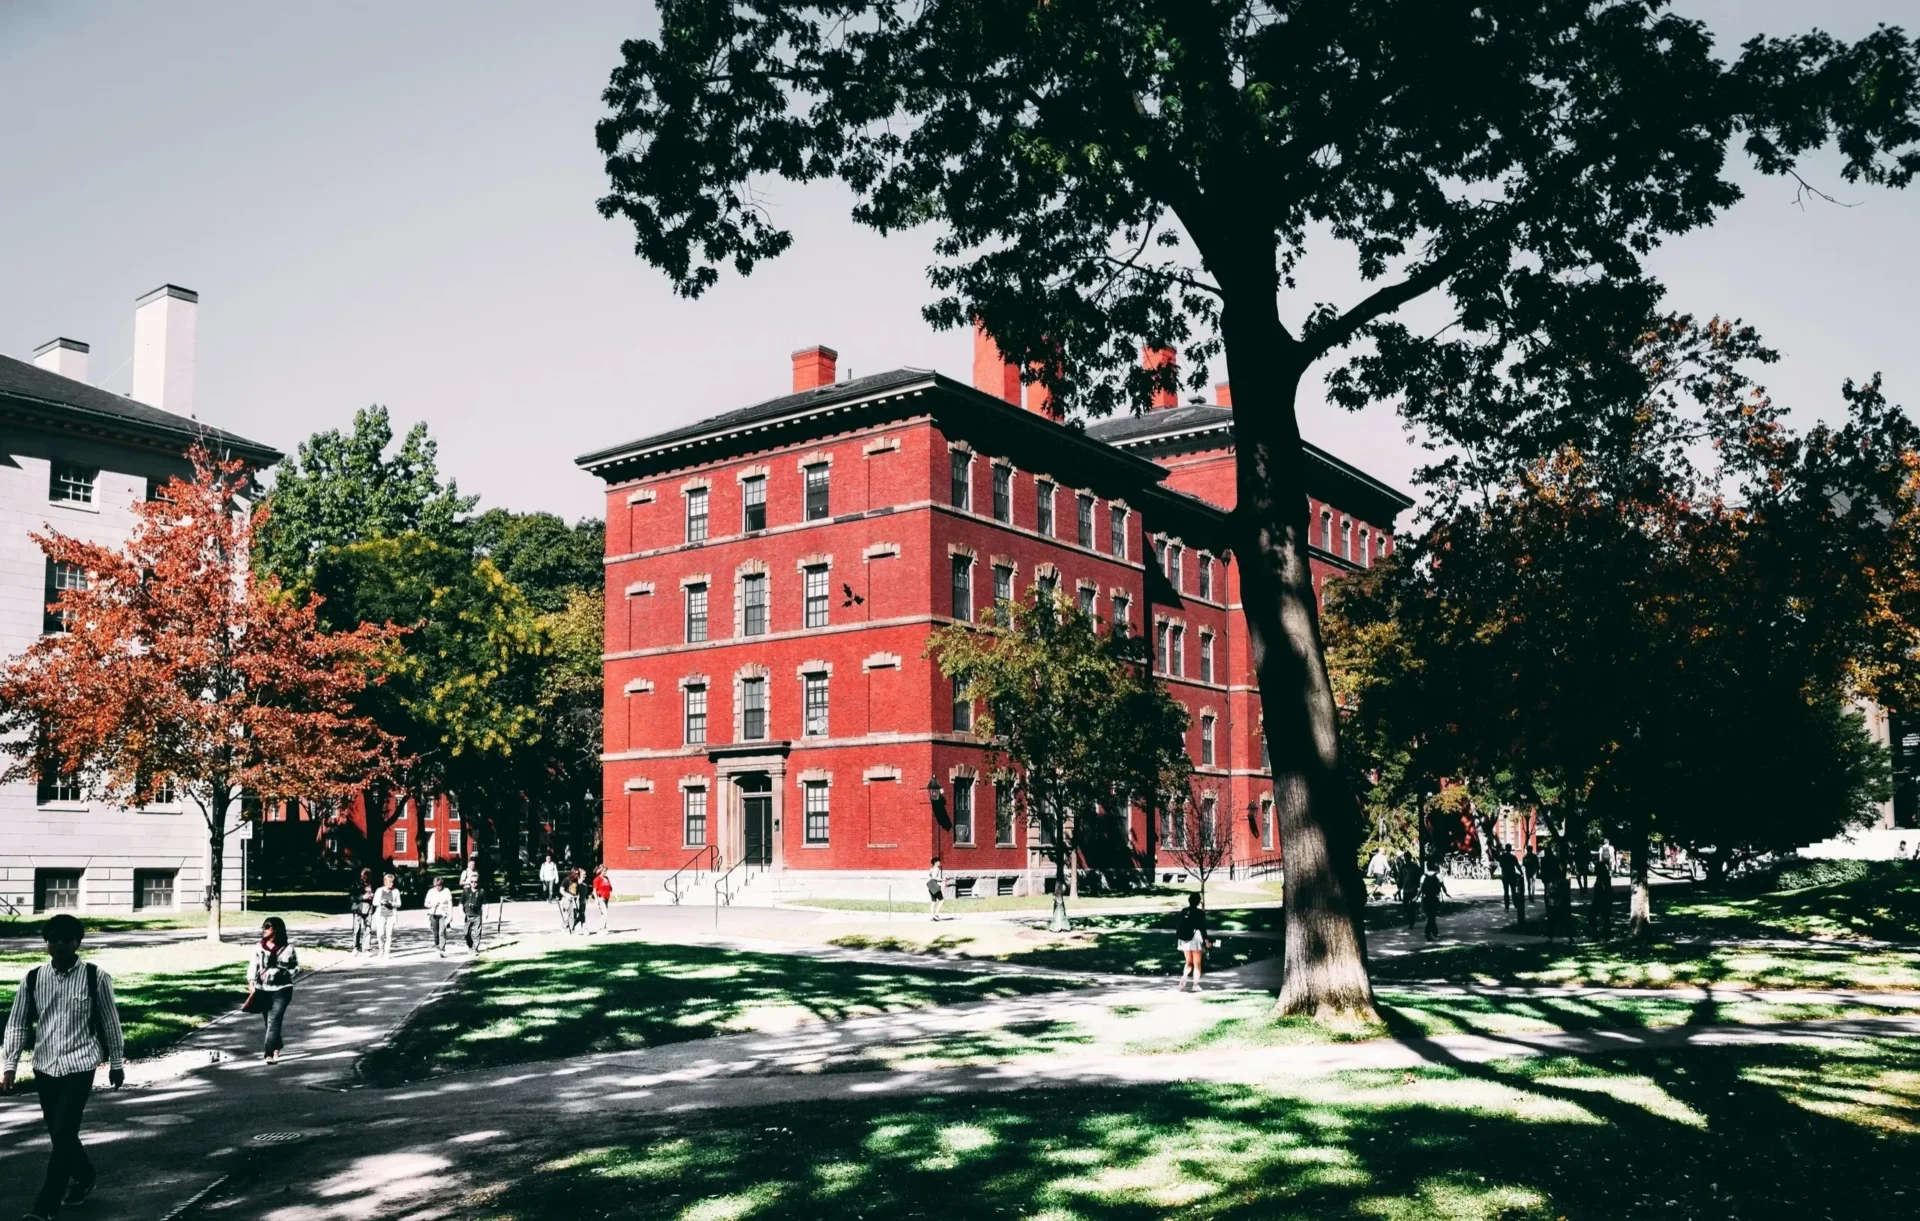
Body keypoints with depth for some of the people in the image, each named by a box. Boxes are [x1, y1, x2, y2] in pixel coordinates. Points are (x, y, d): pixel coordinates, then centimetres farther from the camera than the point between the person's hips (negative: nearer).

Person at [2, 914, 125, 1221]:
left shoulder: (96, 978, -7)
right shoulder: (33, 979, 0)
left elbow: (110, 1021, 1)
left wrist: (116, 1063, 6)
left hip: (79, 1065, -4)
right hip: (44, 1067, 4)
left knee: (63, 1133, -11)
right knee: (59, 1134, 14)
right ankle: (84, 1176, 39)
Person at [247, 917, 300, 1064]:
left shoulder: (287, 948, -7)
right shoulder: (259, 947, 1)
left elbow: (296, 967, 3)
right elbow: (253, 966, 1)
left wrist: (283, 974, -11)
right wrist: (251, 983, -11)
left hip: (281, 990, -4)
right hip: (262, 989, 4)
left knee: (274, 1020, -12)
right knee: (270, 1021, 15)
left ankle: (269, 1052, -14)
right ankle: (276, 1049, 31)